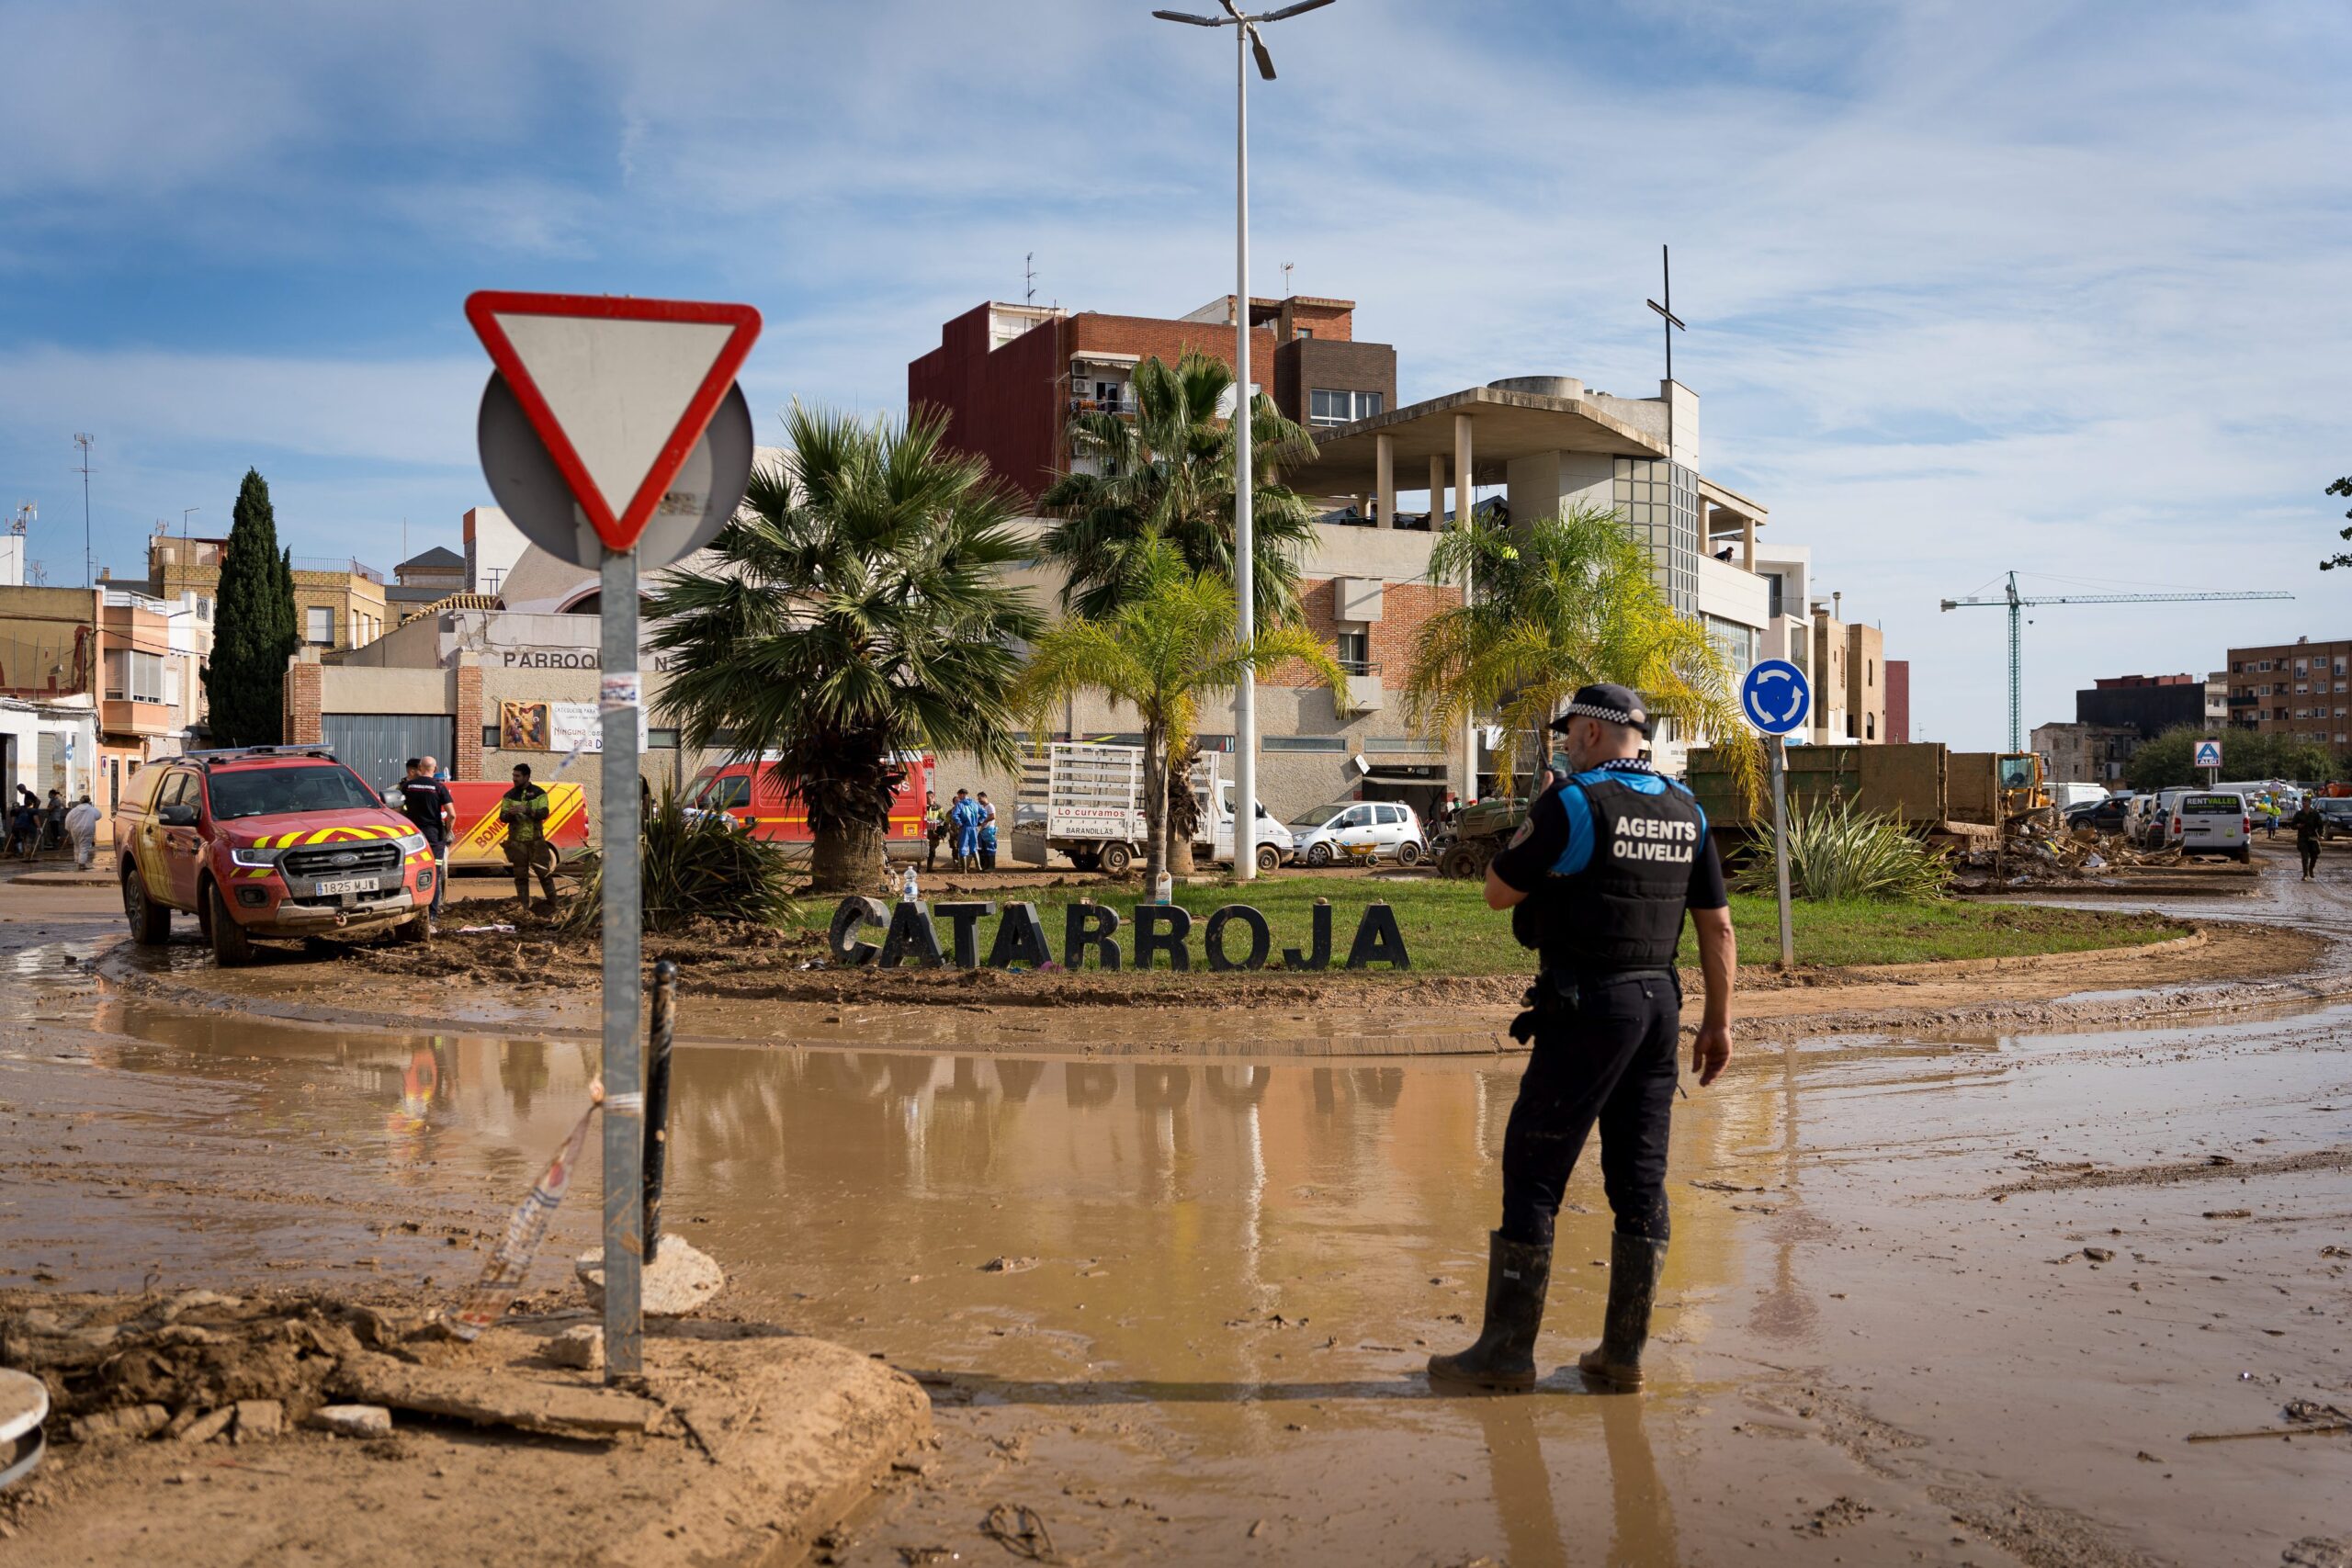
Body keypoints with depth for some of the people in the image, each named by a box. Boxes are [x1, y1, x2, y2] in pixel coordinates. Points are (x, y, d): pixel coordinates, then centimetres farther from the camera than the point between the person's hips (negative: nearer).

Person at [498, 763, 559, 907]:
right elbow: (502, 817, 1)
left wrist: (527, 810, -28)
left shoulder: (539, 793, 0)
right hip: (517, 842, 2)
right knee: (521, 876, 4)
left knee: (545, 873, 0)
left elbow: (544, 813, -12)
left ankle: (554, 903, 8)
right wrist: (509, 814, -23)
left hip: (536, 840, -2)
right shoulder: (509, 796, 6)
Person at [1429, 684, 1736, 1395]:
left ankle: (1507, 1350, 2)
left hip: (1588, 1007, -7)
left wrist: (1534, 823, 9)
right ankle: (1623, 1351, 13)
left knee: (1533, 1172, -1)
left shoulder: (1572, 804, -11)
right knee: (1639, 1180, 9)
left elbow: (1498, 892, -3)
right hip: (1659, 1003, 7)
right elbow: (1717, 924, 11)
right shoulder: (1685, 811, 10)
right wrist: (1719, 1021, 15)